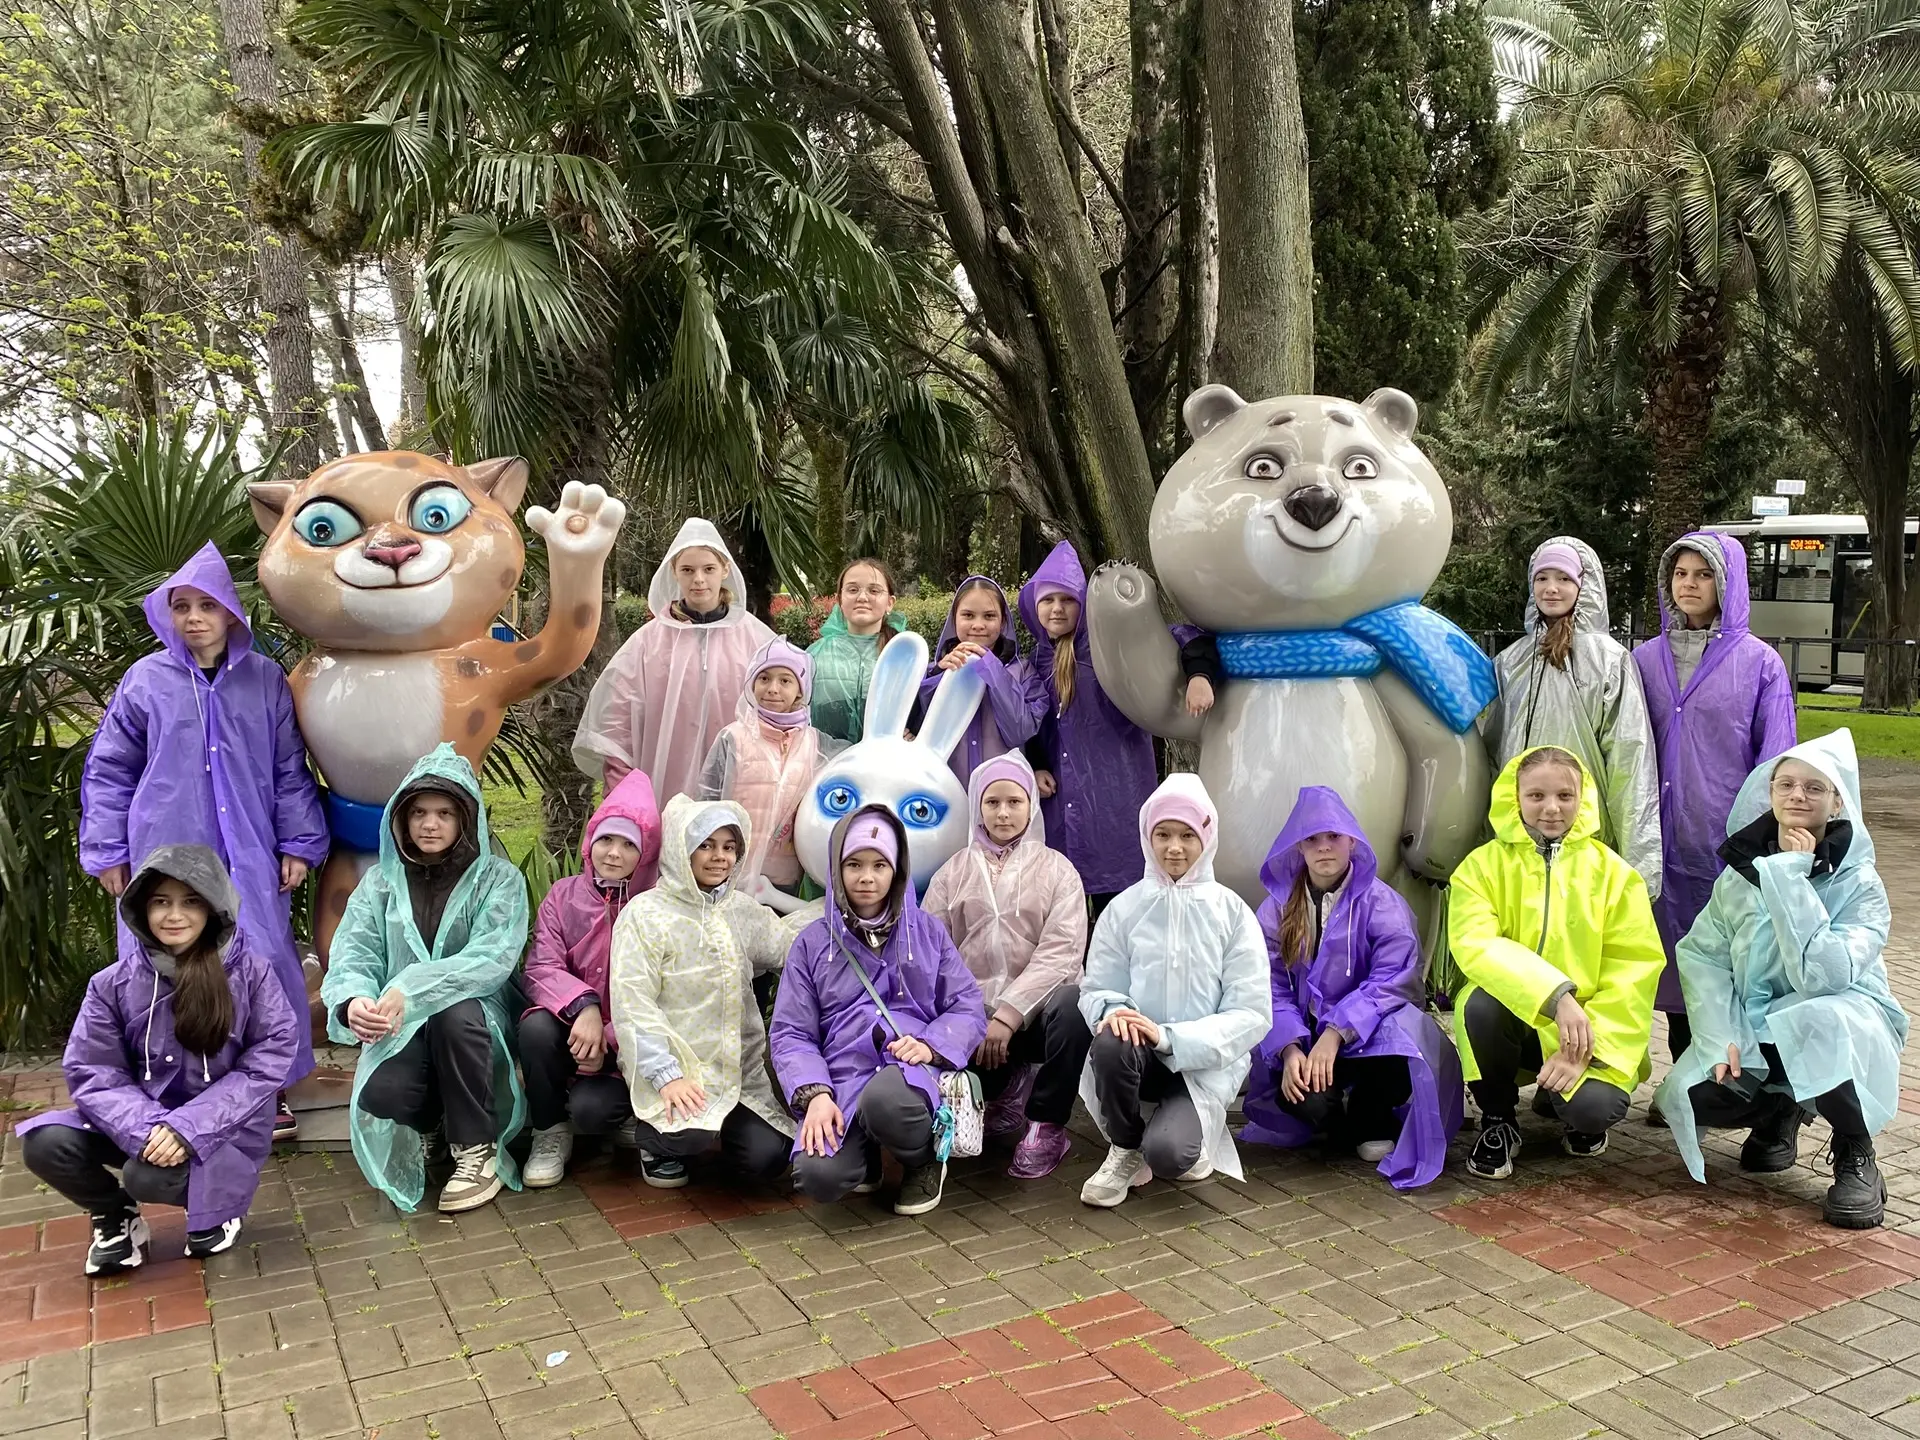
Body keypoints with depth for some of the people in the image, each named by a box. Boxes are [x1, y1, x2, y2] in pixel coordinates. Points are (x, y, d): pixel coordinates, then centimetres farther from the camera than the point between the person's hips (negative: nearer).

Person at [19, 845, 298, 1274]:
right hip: (147, 1121, 4)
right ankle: (116, 1215, 12)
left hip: (223, 1126, -3)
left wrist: (191, 1125, -24)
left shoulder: (250, 970, -12)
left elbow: (270, 1058, -14)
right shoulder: (115, 983, -6)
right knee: (45, 1142, -19)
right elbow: (92, 1073, -6)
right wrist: (146, 1127, -25)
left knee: (150, 1174, -30)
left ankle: (217, 1207, 7)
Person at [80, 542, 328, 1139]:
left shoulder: (265, 680, 3)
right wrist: (106, 852, 5)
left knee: (260, 965, 4)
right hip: (167, 856, 0)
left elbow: (290, 771, 8)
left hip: (250, 861, 1)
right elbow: (108, 771, 7)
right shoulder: (145, 680, 1)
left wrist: (298, 843, 4)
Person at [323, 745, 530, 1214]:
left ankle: (477, 1149, -17)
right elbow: (353, 955, -3)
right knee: (380, 1096, -32)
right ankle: (430, 1124, 8)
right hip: (399, 1032, 1)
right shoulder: (381, 881, 8)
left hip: (472, 1023, -1)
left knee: (455, 1010, -37)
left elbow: (493, 957, -17)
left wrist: (411, 990, -31)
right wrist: (353, 1001, -28)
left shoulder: (499, 879, -2)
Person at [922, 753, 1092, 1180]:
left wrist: (1008, 1016, -19)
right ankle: (1006, 1085, 9)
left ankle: (1046, 1127, -11)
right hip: (972, 1014, 2)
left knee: (1071, 1004, -36)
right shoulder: (954, 872, 11)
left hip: (1035, 1011, -2)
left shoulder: (1056, 869, 4)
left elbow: (1059, 952, -9)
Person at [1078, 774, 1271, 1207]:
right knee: (1111, 1042, -35)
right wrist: (1113, 1010, -24)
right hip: (1139, 1053, 2)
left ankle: (1188, 1132, 11)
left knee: (1168, 1155, -29)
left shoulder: (1232, 912, -3)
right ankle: (1125, 1149, -5)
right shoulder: (1124, 908, 1)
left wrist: (1170, 1038, -20)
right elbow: (1095, 990, 2)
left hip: (1205, 1062, -1)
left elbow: (1252, 1014, -7)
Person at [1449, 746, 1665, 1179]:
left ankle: (1579, 1109, 14)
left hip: (1587, 1029, 0)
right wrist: (1555, 994, -34)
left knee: (1596, 1107, -28)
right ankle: (1497, 1120, -5)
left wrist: (1587, 1047, -17)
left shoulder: (1612, 871, 0)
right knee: (1482, 1003, -34)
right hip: (1512, 1017, 0)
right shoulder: (1482, 865, -4)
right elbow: (1475, 945, -20)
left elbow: (1635, 967, -6)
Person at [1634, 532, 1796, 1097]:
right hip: (1665, 838, 3)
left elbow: (1775, 762, 0)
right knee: (1674, 951, 10)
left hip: (1730, 839, -3)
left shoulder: (1759, 663, -2)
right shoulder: (1645, 659, 6)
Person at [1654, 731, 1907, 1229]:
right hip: (1754, 1029, 4)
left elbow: (1824, 975, -30)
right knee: (1685, 1096, -23)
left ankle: (1856, 1158, -13)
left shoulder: (1859, 884, -14)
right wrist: (1721, 1038, -16)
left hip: (1842, 1027, -4)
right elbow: (1702, 954, -3)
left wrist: (1790, 878, -27)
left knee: (1818, 1021, -41)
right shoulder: (1742, 869, -2)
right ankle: (1778, 1111, 14)